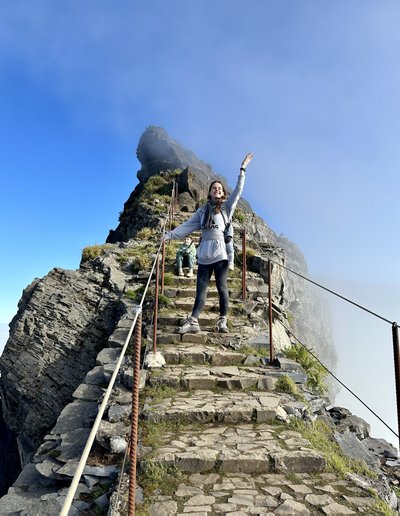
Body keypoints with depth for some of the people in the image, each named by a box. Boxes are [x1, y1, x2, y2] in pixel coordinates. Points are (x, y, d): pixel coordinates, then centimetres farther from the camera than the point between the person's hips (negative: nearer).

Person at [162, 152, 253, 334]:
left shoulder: (227, 206, 12)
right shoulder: (202, 210, 19)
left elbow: (238, 190, 5)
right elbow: (188, 225, 15)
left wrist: (242, 170, 2)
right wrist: (169, 235, 7)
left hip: (220, 252, -3)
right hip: (204, 254, 3)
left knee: (222, 288, 0)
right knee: (200, 289, 1)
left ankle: (223, 321, 8)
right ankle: (193, 322, 1)